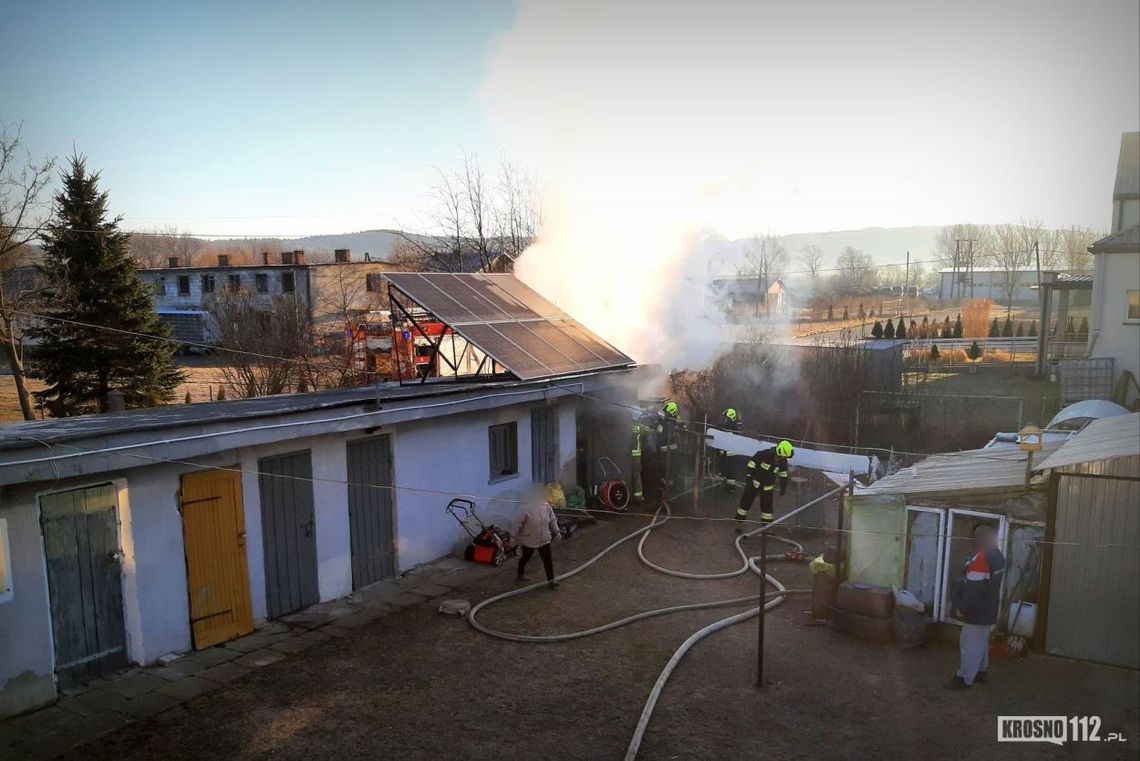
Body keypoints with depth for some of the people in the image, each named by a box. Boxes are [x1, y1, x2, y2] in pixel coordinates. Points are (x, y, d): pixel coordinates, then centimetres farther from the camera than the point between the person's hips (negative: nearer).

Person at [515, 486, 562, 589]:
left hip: (544, 539, 3)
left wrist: (557, 532, -4)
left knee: (547, 559, -3)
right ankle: (520, 574, 42)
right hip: (529, 540, -3)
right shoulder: (527, 508, -22)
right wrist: (517, 536, -10)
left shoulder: (547, 507, -7)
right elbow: (519, 524, -15)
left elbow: (553, 521, 6)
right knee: (525, 558, 18)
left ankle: (550, 580, 4)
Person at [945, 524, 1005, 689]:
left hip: (977, 611, -10)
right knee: (981, 642, 21)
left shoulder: (980, 559, -26)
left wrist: (963, 609, -20)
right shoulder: (998, 556, 7)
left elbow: (973, 589, -27)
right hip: (989, 609, 10)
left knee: (970, 644, -2)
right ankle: (981, 671, 33)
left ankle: (964, 678, 4)